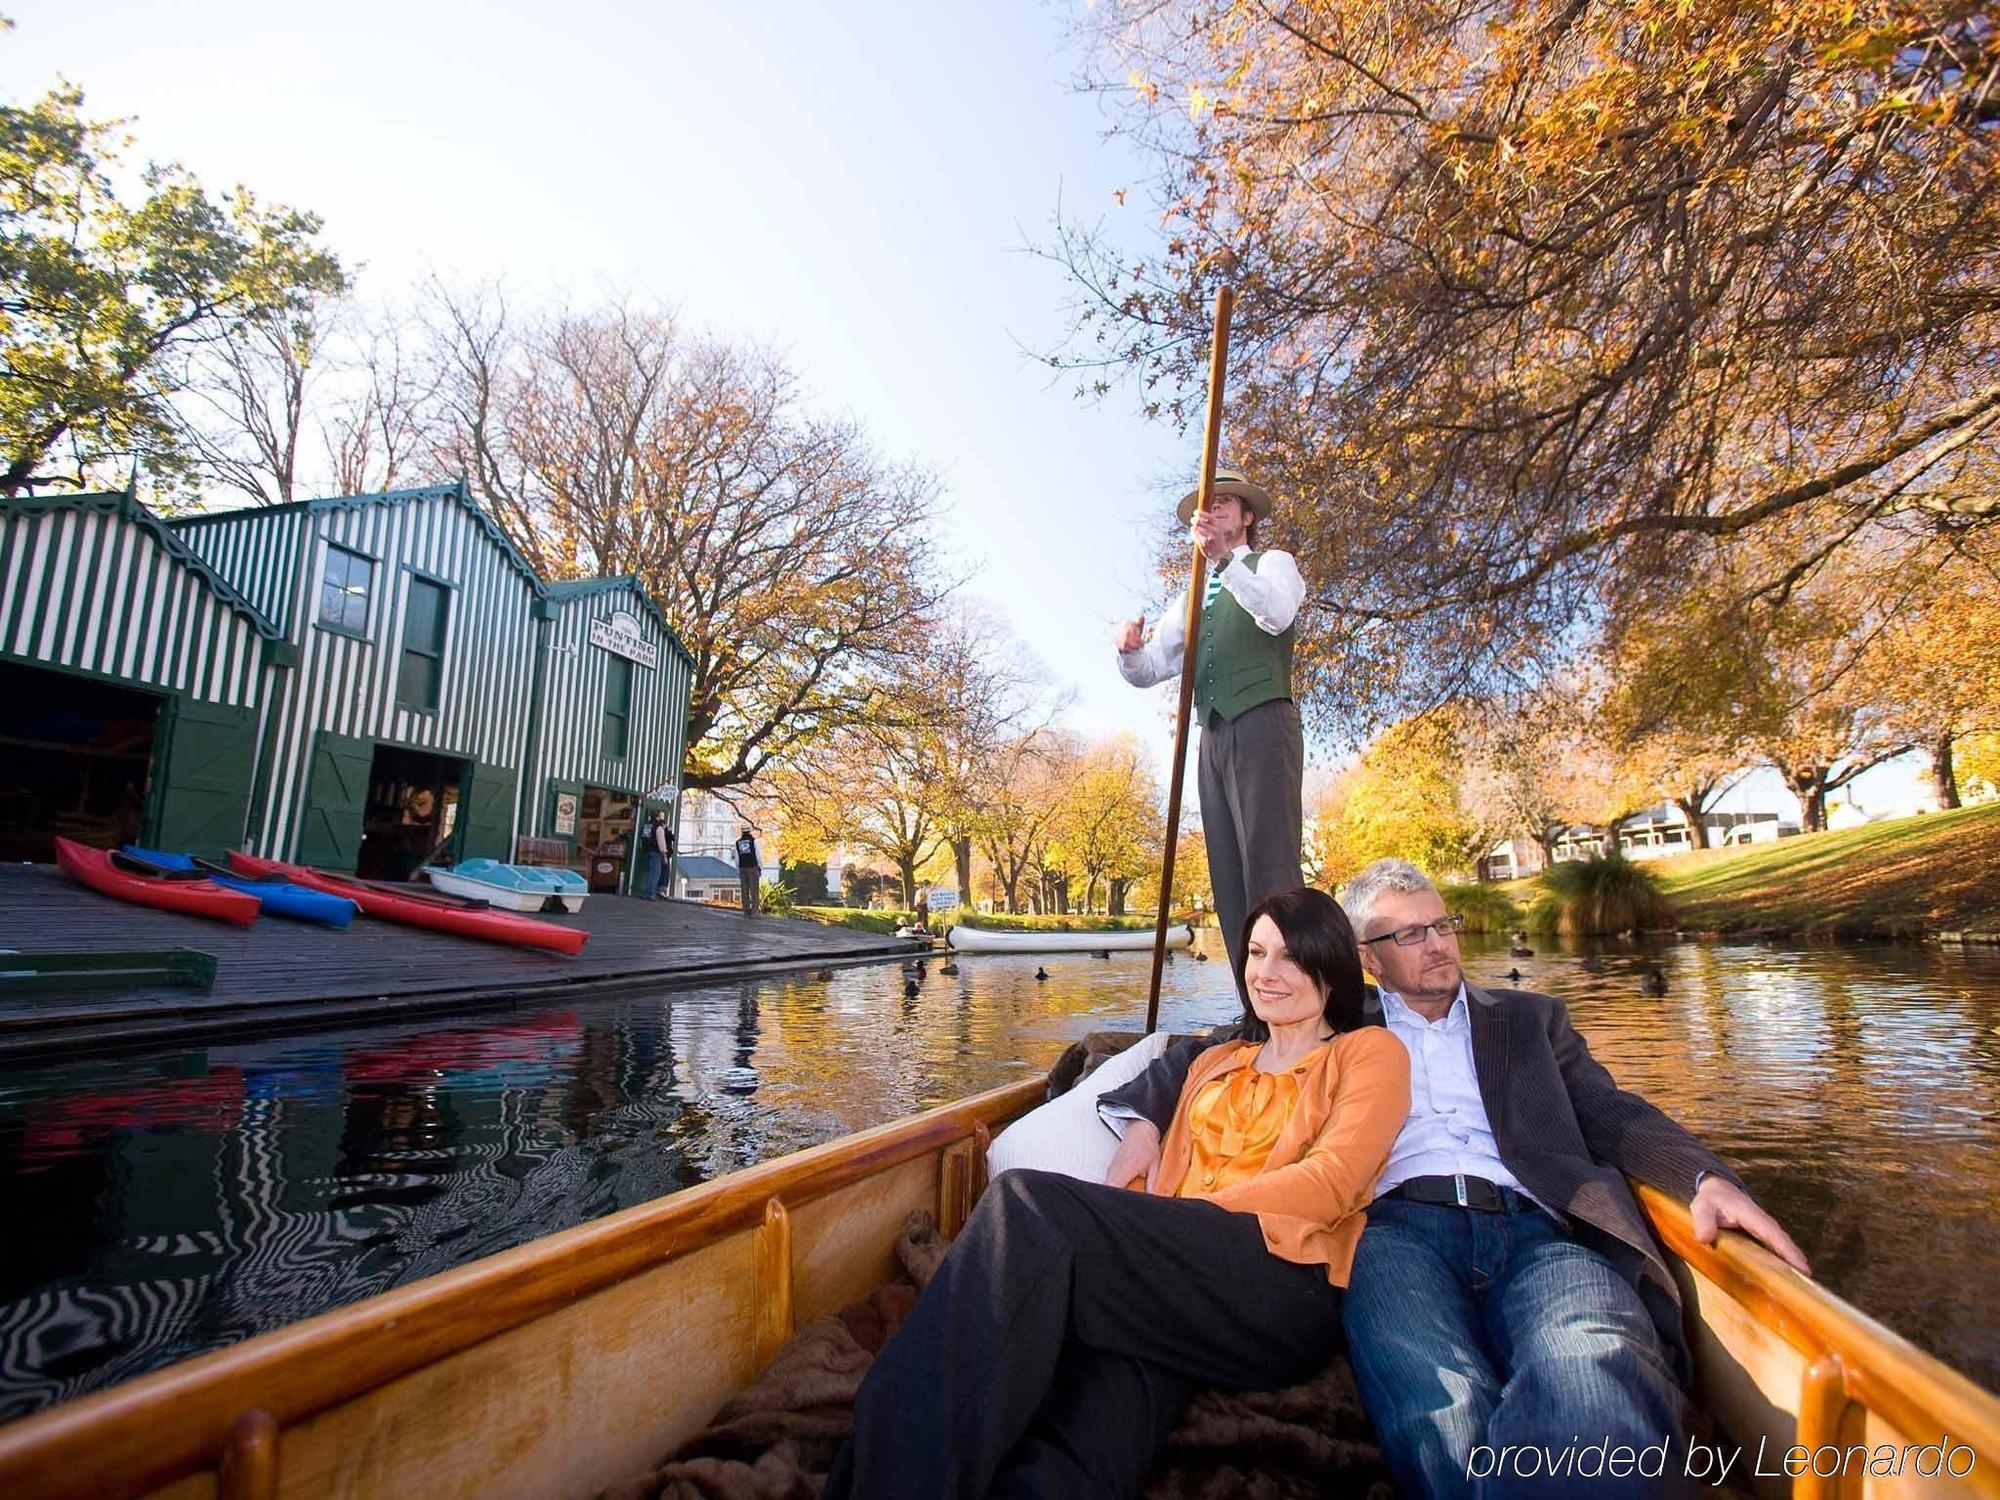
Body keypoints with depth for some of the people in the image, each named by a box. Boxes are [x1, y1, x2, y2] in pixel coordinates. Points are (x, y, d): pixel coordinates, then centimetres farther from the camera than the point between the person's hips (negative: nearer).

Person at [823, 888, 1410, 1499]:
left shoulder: (1370, 1053, 15)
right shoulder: (1214, 1064, 31)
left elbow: (1329, 1184, -1)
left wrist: (1195, 1211, -11)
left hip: (1284, 1289, -4)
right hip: (1170, 1290, 4)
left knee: (1031, 1205, -28)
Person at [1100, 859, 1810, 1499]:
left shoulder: (1529, 1018, 29)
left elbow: (1613, 1116, 17)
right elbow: (1203, 1054, 25)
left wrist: (1708, 1178, -6)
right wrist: (1140, 1118, 5)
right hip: (1397, 1227, -1)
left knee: (1592, 1368, -36)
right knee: (1439, 1407, -35)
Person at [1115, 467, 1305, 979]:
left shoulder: (1272, 563, 12)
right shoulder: (1190, 600, 28)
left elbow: (1277, 614, -13)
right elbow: (1147, 671, 19)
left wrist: (1224, 558, -25)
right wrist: (1130, 649, -4)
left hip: (1262, 726, -6)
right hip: (1213, 739, 6)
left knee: (1269, 865, -16)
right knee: (1228, 878, 0)